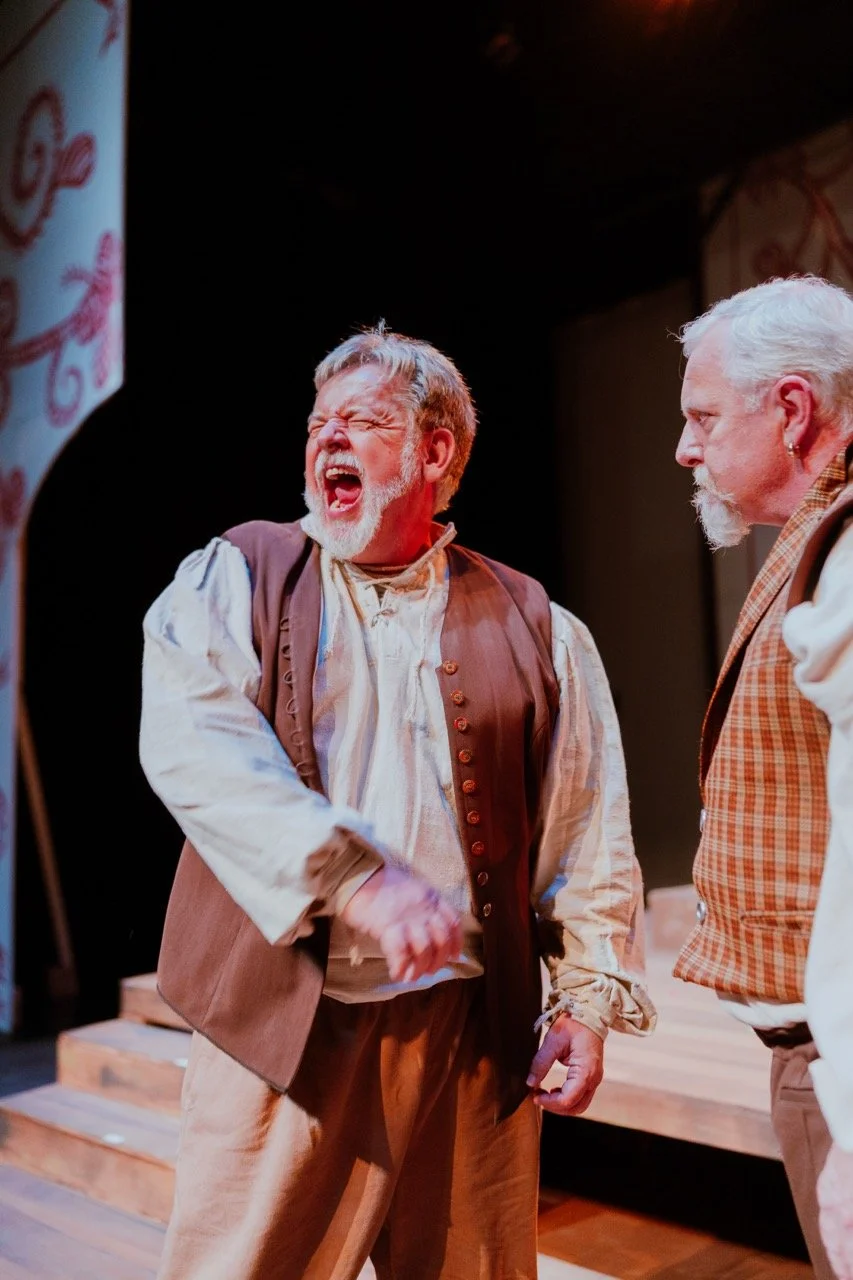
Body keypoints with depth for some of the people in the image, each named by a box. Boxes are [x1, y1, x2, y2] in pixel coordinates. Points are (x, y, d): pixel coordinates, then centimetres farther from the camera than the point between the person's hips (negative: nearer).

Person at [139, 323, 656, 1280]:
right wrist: (356, 877, -23)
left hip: (474, 1037, 2)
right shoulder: (234, 578, 4)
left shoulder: (536, 628, 8)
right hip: (280, 1027, -1)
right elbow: (193, 744, -13)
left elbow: (589, 834, 8)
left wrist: (586, 996, 0)